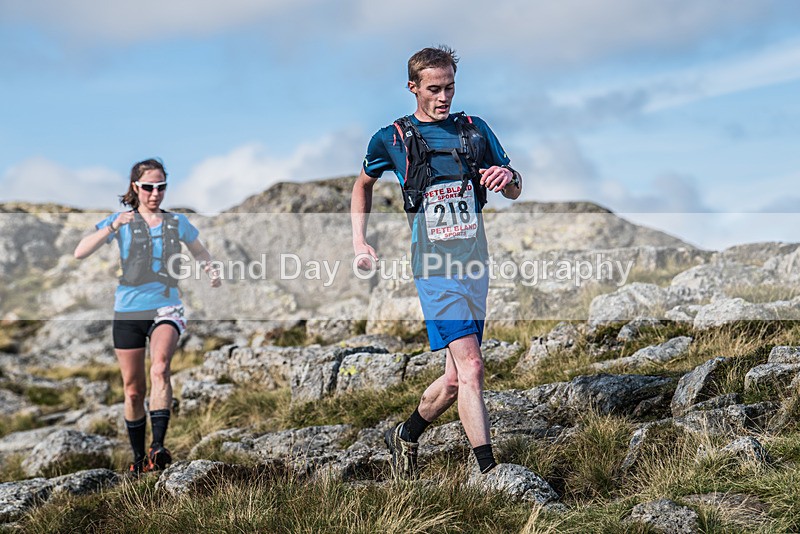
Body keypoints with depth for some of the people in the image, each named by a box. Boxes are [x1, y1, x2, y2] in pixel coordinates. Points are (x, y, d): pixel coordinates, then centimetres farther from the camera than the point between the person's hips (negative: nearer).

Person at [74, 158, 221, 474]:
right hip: (128, 312, 0)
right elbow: (80, 253, -8)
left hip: (166, 308, 0)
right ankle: (139, 457, 21)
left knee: (160, 369, -28)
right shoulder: (122, 221, 3)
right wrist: (112, 227, -21)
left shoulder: (177, 222, 8)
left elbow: (200, 251, 27)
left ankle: (158, 446, -34)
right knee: (134, 389, 5)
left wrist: (212, 273, 5)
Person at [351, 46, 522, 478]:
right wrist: (359, 242, 11)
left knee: (456, 378, 8)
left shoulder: (475, 130, 10)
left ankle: (405, 437, 32)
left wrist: (507, 176, -11)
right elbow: (363, 184, 21)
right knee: (470, 368, -17)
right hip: (435, 268, -4)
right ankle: (489, 472, -15)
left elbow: (515, 191, 14)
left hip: (475, 267, 4)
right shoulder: (391, 139, 3)